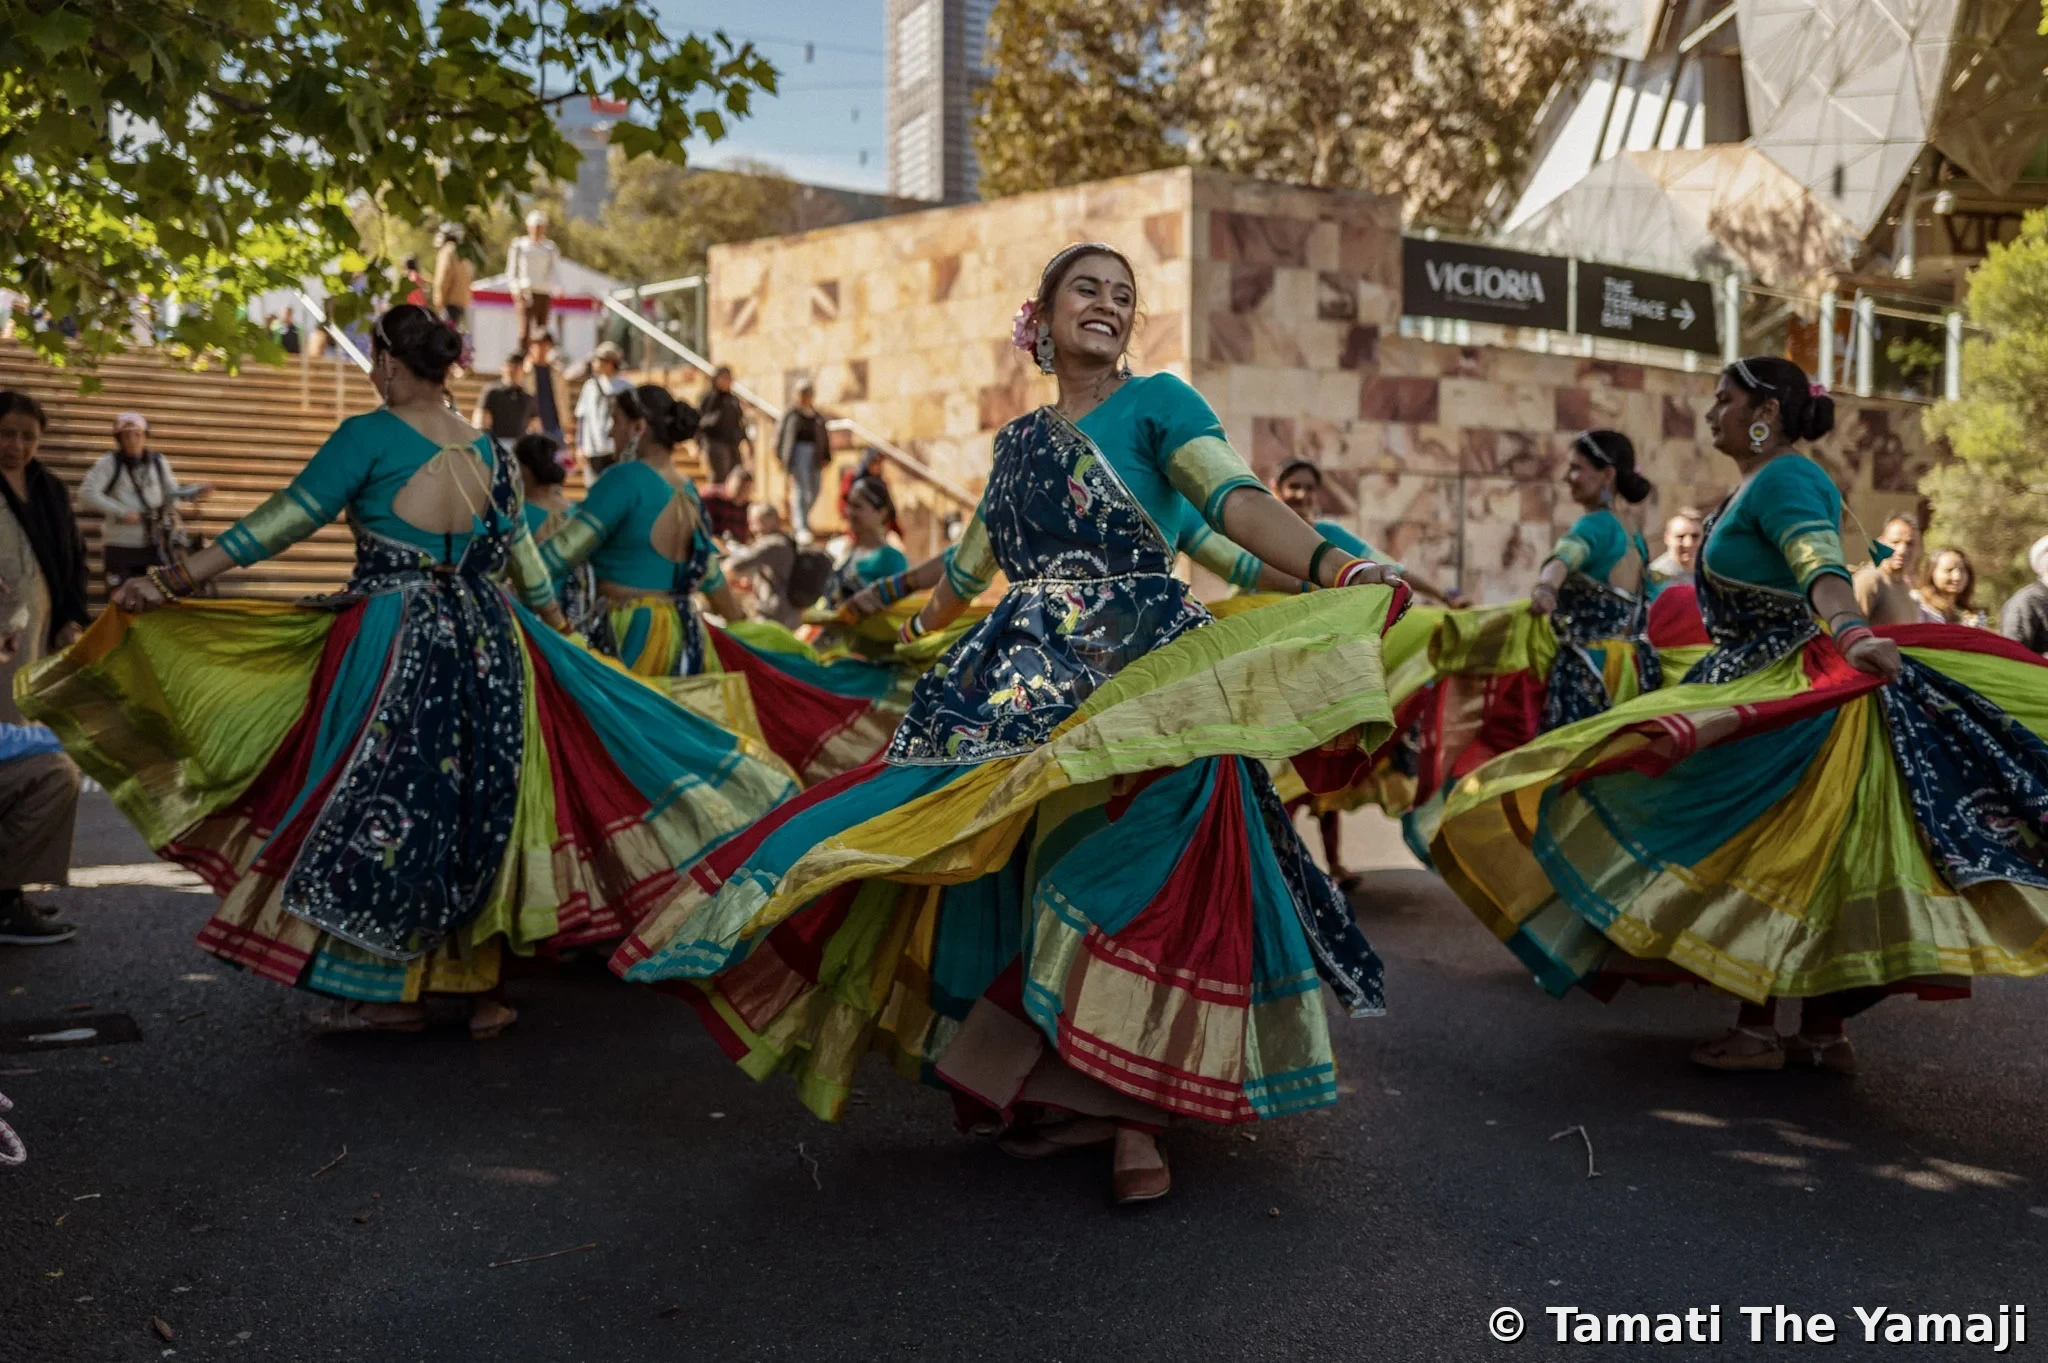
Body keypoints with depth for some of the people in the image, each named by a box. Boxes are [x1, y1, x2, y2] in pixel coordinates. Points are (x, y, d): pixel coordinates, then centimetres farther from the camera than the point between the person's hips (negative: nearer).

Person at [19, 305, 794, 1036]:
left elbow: (287, 519, -10)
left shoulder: (370, 437, -8)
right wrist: (554, 621, 32)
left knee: (382, 804, 4)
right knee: (476, 807, 11)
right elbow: (521, 555, 17)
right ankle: (482, 987, 18)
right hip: (483, 647, 6)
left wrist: (176, 580, -7)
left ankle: (388, 988, 11)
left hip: (393, 645, -6)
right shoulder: (487, 452, 9)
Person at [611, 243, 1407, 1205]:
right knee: (1004, 873, 0)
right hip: (1026, 683, 5)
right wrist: (909, 627, 48)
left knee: (1132, 883, -15)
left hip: (1141, 677, -5)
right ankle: (1041, 1089, 13)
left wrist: (1333, 569, -33)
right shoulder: (1018, 441, 19)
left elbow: (1237, 500, -15)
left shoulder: (1156, 402, 3)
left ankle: (1133, 1115, -5)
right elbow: (971, 562, 34)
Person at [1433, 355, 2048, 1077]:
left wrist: (1852, 634, -52)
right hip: (1752, 684, 10)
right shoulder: (1753, 485, 15)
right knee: (1805, 862, 10)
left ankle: (1759, 1029, 3)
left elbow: (1823, 570, -34)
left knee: (1756, 849, -6)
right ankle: (1825, 1030, 16)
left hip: (1787, 697, -10)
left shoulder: (1784, 481, -16)